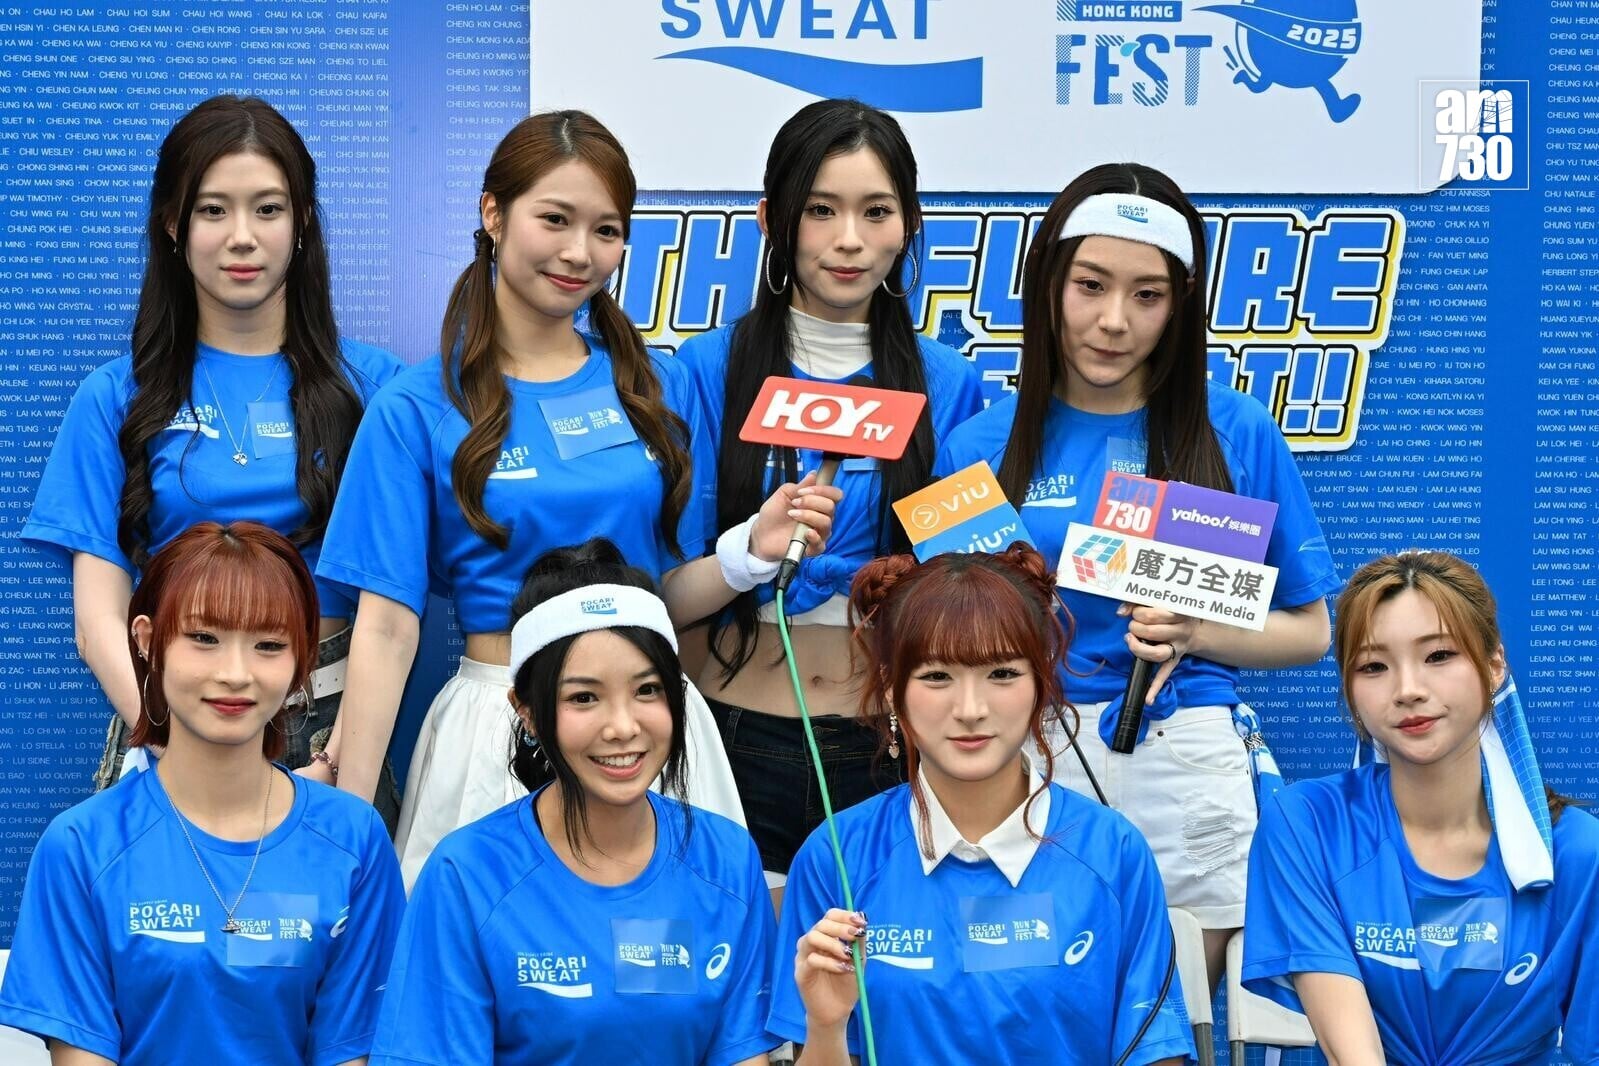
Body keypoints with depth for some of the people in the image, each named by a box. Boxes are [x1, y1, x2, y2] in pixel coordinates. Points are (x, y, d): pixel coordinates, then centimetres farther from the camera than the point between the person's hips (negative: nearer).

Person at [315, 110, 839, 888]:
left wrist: (751, 554, -9)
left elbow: (671, 595, 11)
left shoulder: (660, 388, 6)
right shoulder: (417, 409, -3)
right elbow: (386, 624, -7)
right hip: (497, 728, -3)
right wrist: (350, 818, -11)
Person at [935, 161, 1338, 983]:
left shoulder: (1236, 434, 3)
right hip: (1024, 767, 0)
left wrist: (1196, 633, -9)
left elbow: (1306, 631, 8)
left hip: (1185, 770, 0)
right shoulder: (983, 445, 4)